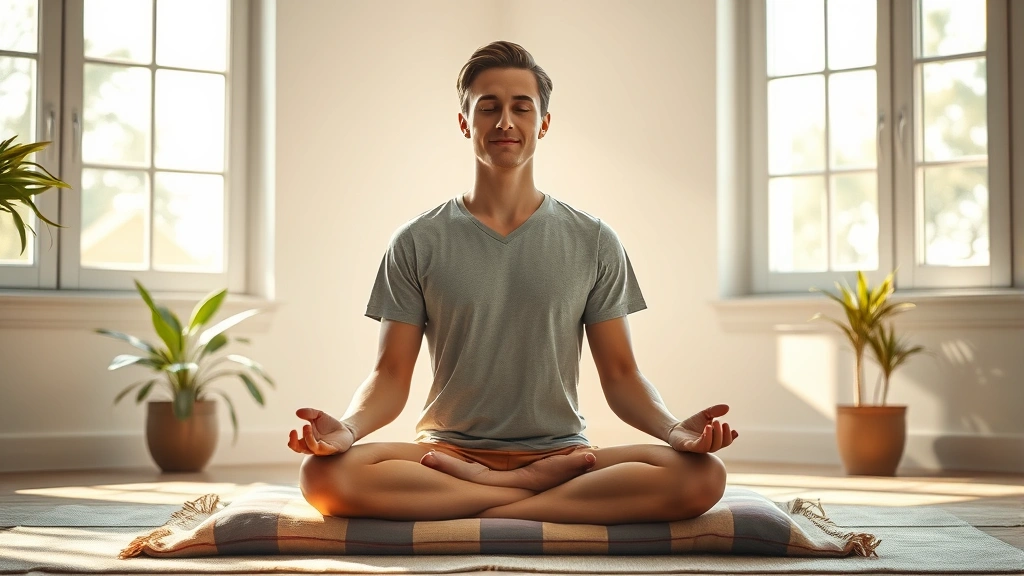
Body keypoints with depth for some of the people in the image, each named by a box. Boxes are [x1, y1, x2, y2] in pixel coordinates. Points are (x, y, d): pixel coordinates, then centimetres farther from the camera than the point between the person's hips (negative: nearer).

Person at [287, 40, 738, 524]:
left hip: (560, 448, 1)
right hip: (449, 448, 0)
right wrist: (347, 427, -20)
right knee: (325, 474, -32)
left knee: (701, 476, -28)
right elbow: (391, 375, 3)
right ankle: (535, 485, -19)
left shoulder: (593, 243, 9)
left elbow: (620, 375, 7)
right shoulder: (418, 243, 7)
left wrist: (674, 429, -14)